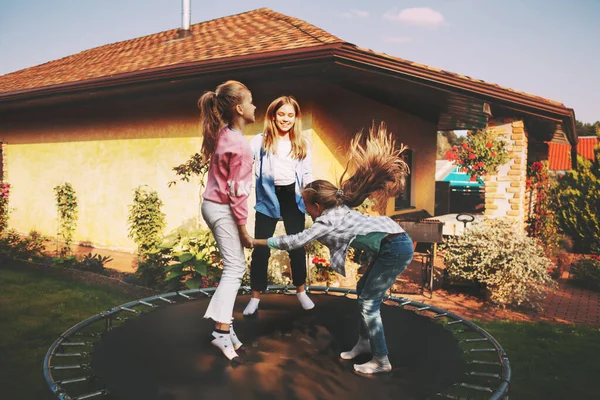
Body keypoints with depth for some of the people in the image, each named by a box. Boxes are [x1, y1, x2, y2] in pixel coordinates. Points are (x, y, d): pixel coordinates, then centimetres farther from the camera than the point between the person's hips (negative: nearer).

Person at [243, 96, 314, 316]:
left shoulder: (302, 144, 8)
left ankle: (301, 292, 30)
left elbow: (307, 174, 10)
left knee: (297, 246, 12)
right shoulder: (260, 141, -2)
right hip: (268, 199, -2)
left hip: (293, 198, 3)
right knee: (261, 248, 2)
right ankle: (255, 297, 15)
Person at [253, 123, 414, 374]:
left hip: (395, 249, -10)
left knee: (368, 302, -3)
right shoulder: (338, 209, 15)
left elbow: (294, 241, -9)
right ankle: (365, 342, 30)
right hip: (395, 244, 10)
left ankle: (381, 361, 8)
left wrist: (256, 242, -2)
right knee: (363, 290, 18)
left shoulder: (326, 221, -10)